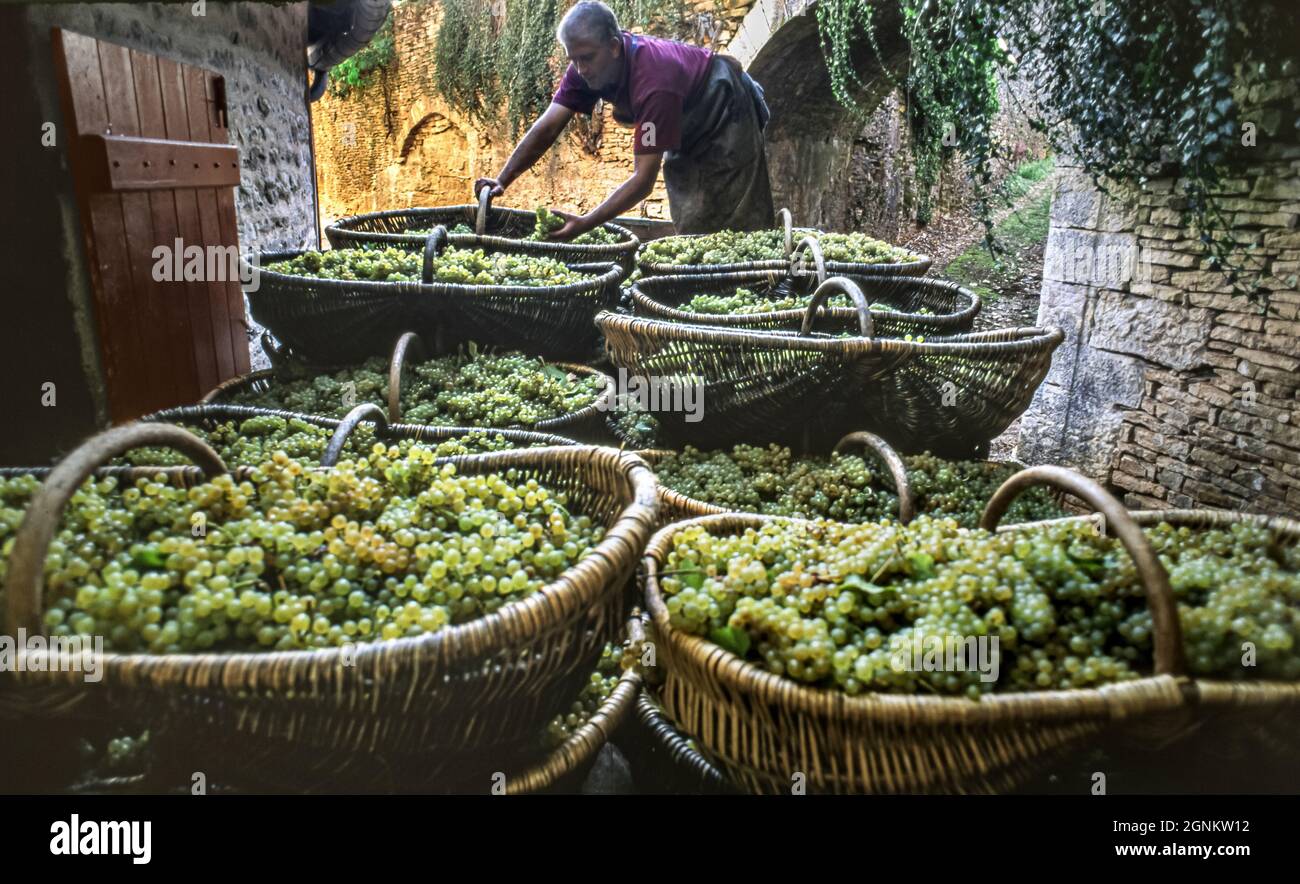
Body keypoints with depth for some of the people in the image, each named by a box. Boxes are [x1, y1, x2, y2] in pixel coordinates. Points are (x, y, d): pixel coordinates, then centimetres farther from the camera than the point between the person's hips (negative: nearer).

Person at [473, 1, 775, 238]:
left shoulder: (654, 82, -41)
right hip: (686, 133, 7)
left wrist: (585, 223, -50)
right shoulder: (587, 65, -20)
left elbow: (643, 179, -43)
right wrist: (502, 181, -33)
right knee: (689, 226, 10)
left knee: (733, 227, -9)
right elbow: (547, 127, -21)